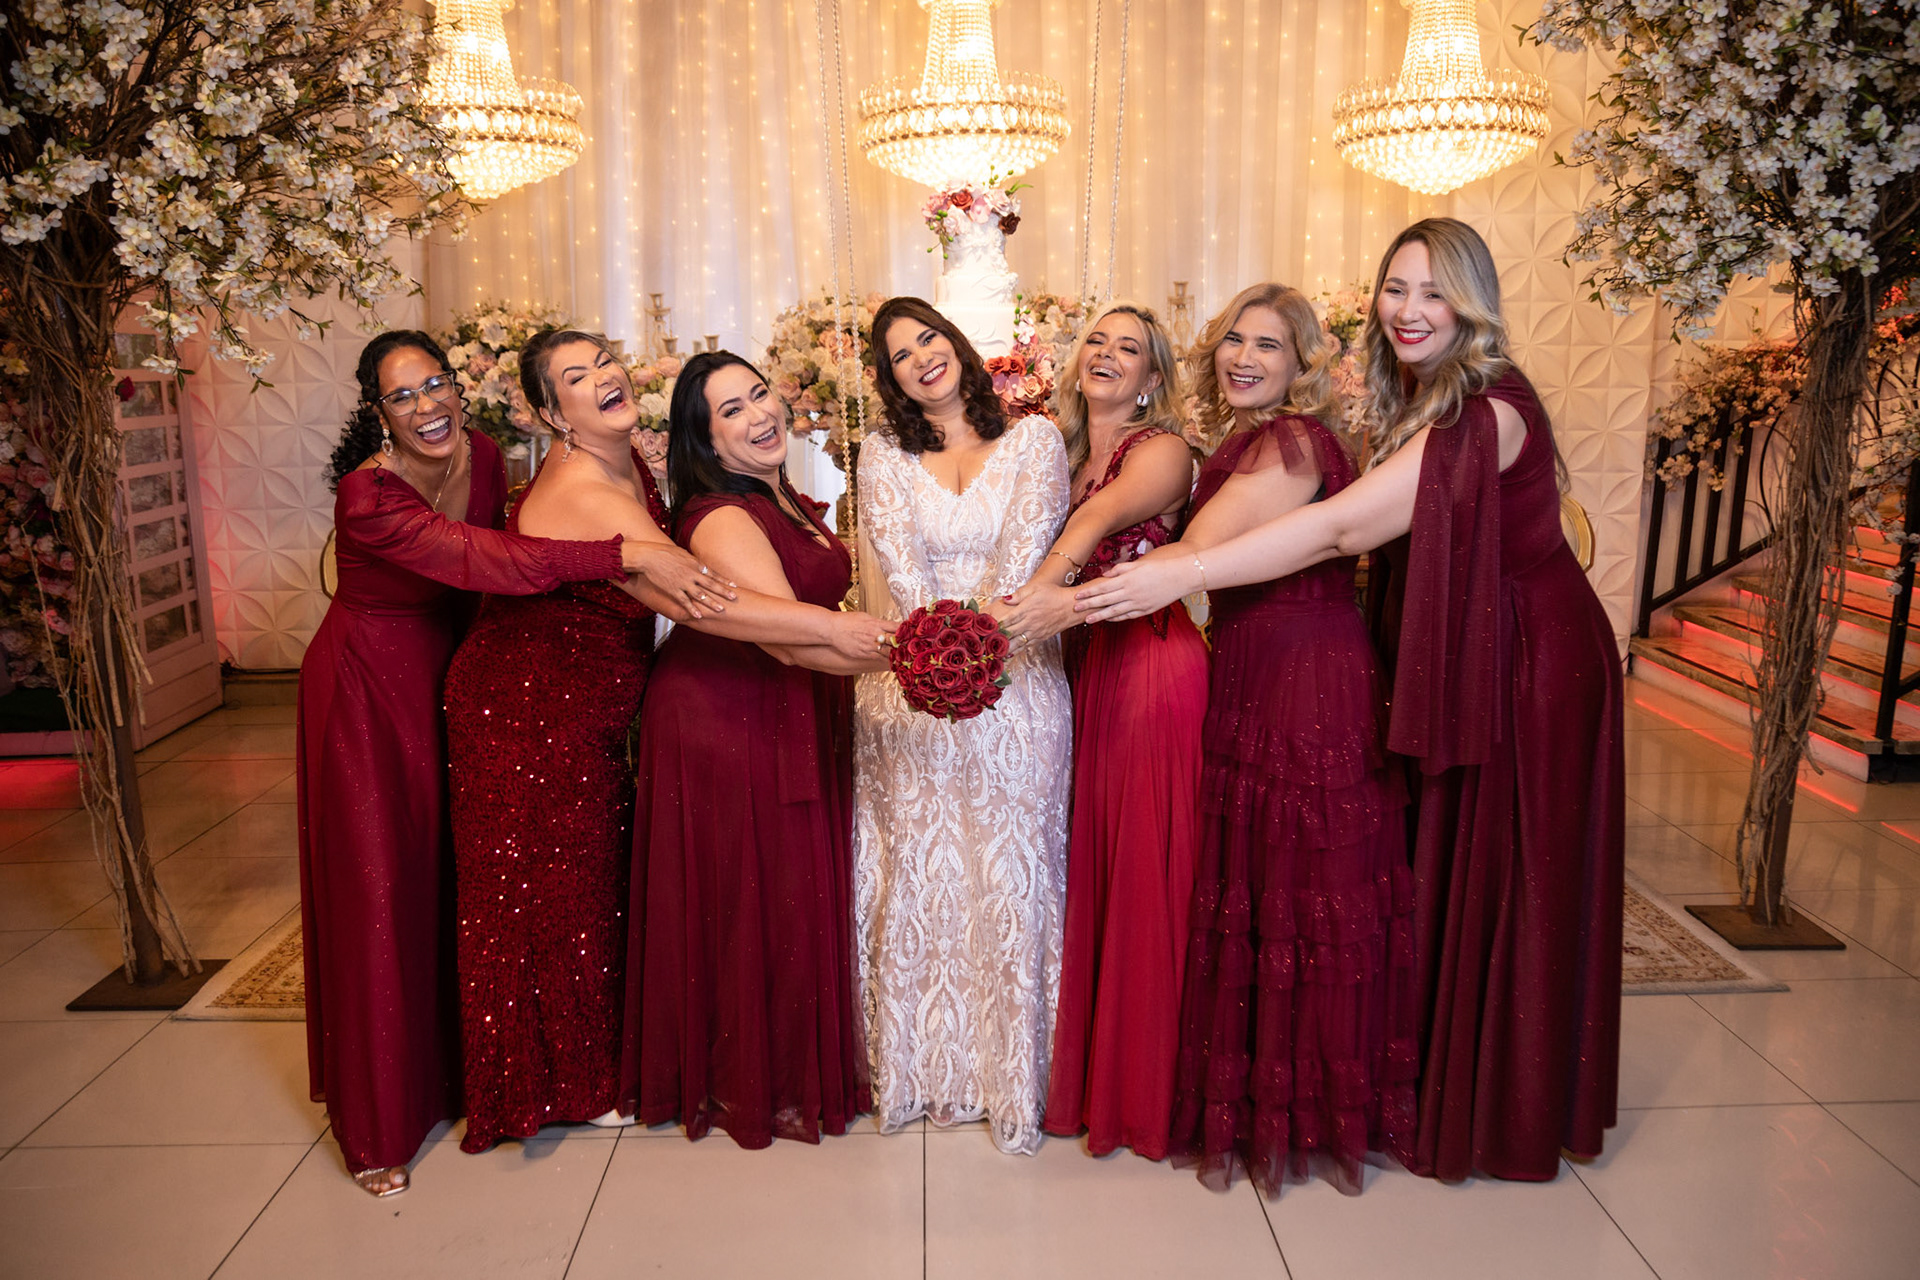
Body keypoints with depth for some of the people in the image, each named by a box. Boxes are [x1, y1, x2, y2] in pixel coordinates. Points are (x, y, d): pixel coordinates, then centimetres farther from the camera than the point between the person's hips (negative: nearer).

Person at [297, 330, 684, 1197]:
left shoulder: (480, 456, -7)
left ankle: (462, 1070, 31)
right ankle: (376, 1126, 14)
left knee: (459, 873, 11)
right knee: (380, 888, -1)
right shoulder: (367, 497, -28)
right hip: (369, 693, -6)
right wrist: (625, 554, -50)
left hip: (450, 678, 6)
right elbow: (483, 561, -41)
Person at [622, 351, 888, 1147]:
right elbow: (788, 637, -31)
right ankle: (742, 1086, 23)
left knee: (799, 896, 17)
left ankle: (800, 1067, 35)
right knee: (744, 905, 4)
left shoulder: (787, 500, 8)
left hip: (795, 721, 9)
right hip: (726, 724, -9)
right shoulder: (720, 517, -21)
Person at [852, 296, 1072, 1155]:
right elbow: (897, 559, -5)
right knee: (918, 871, 4)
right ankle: (924, 1067, 17)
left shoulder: (1033, 438, 7)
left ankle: (1013, 1074, 11)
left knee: (1008, 870, 0)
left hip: (1016, 678, -1)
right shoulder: (884, 453, 11)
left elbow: (1027, 548, -8)